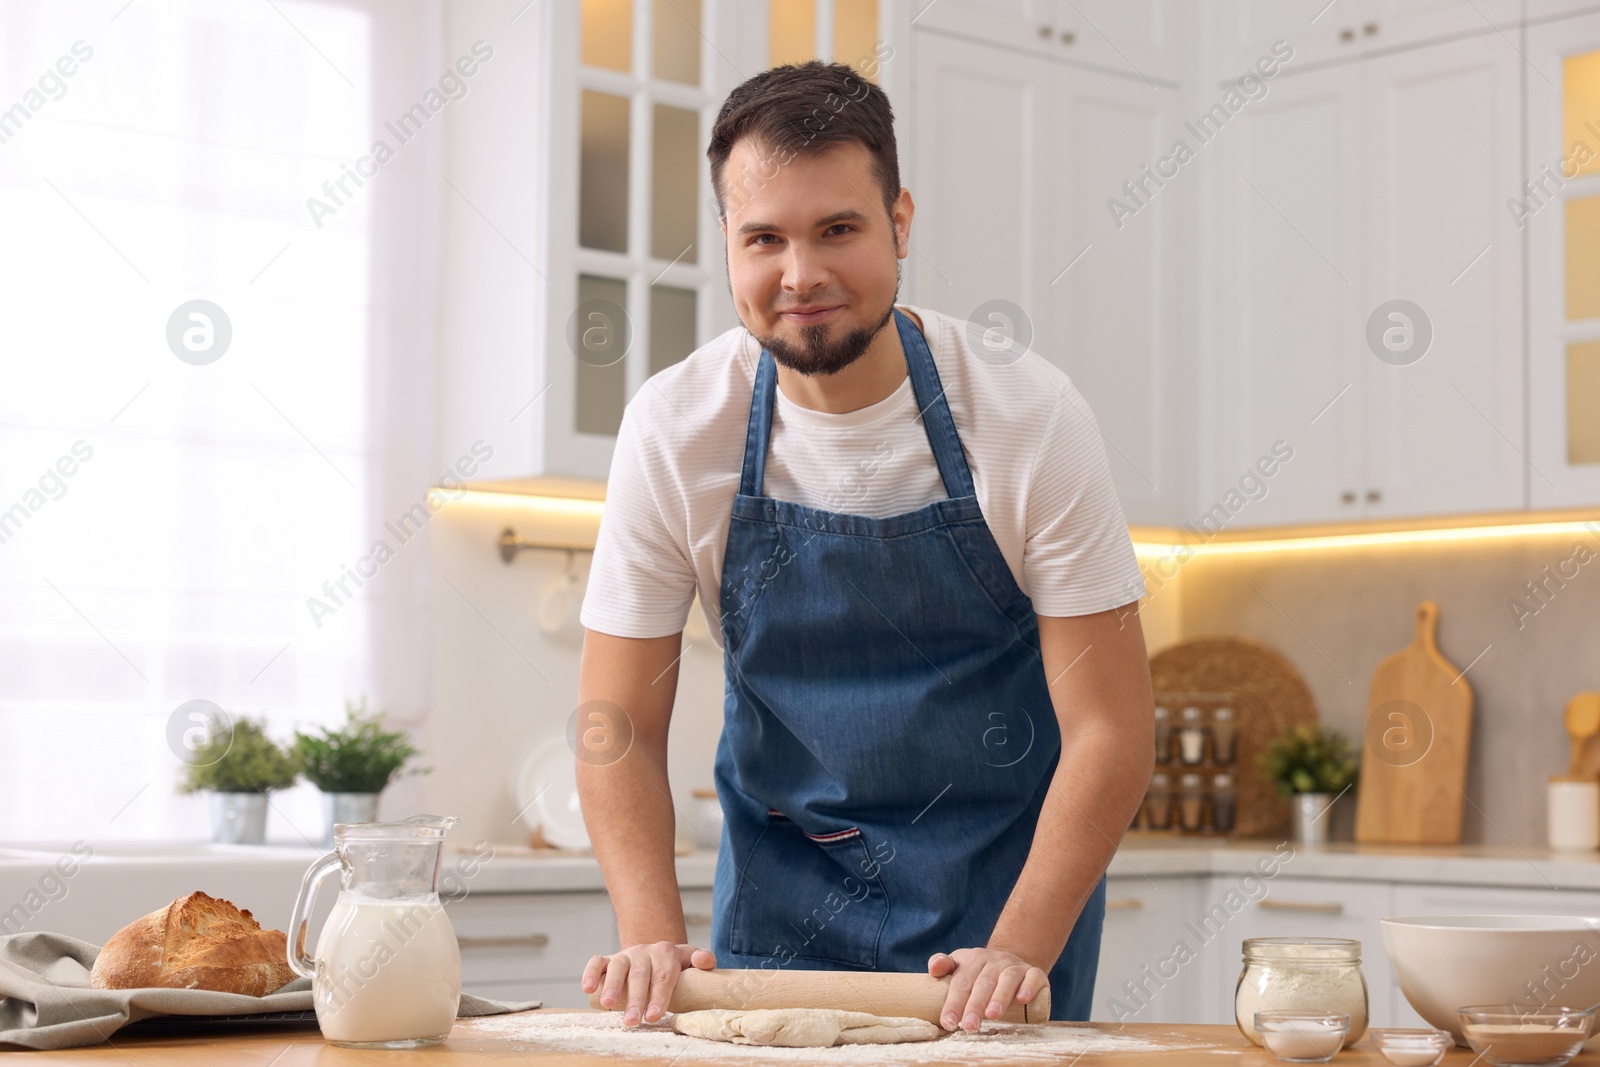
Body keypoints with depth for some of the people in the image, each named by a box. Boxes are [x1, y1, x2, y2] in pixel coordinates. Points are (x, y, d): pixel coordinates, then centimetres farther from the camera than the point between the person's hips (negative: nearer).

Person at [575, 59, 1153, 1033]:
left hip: (1002, 879, -1)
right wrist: (654, 939, -21)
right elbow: (621, 728, -7)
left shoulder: (1028, 414, -17)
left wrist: (1017, 951, -26)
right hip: (780, 873, 2)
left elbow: (1111, 731, -16)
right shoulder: (675, 428, -13)